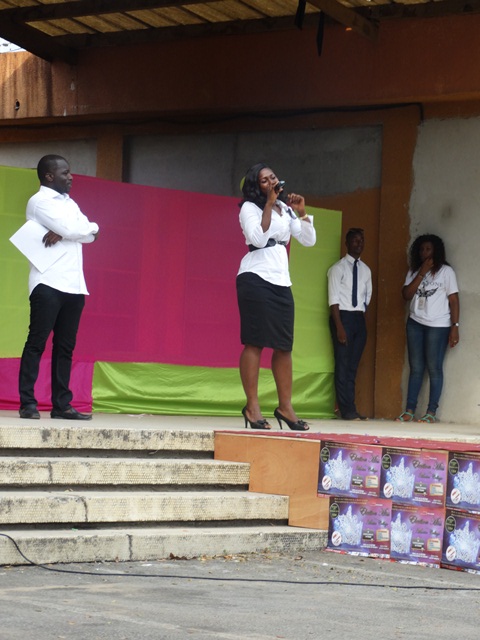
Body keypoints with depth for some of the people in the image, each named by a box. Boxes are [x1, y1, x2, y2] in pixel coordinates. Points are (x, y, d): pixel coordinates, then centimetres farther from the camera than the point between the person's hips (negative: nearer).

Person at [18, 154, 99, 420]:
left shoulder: (69, 203, 21)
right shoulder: (39, 202, -2)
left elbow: (89, 234, 5)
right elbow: (72, 230, -15)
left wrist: (61, 233, -12)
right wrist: (91, 227, 5)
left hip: (74, 286, 7)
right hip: (48, 284, -7)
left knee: (65, 346, 5)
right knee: (37, 343, -8)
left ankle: (62, 404, 6)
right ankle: (27, 403, -8)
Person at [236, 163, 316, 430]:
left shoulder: (286, 209, 17)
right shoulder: (250, 208, -1)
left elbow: (309, 240, 15)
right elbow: (259, 238, -16)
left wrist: (302, 212, 0)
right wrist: (269, 204, -14)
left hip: (281, 281, 6)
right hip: (256, 278, -6)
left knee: (284, 345, 4)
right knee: (255, 342, -9)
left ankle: (285, 406, 9)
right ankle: (252, 405, -6)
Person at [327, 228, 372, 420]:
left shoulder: (366, 270, 11)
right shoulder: (338, 268, -6)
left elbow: (367, 296, 15)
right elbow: (334, 300, -11)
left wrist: (361, 316, 5)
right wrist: (339, 326, -16)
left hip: (359, 318, 5)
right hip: (343, 316, -5)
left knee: (353, 365, 7)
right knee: (343, 364, -4)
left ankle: (350, 408, 9)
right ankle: (347, 409, -3)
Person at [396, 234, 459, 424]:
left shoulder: (446, 271, -1)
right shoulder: (414, 272, 11)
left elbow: (454, 301, -3)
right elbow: (406, 295, -2)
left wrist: (455, 327, -10)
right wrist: (422, 273, -8)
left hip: (438, 326, -4)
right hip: (415, 324, 4)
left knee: (434, 368, -4)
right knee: (416, 368, 3)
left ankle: (431, 412, -2)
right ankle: (409, 410, 3)